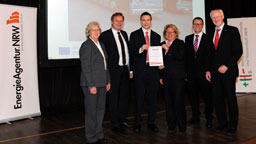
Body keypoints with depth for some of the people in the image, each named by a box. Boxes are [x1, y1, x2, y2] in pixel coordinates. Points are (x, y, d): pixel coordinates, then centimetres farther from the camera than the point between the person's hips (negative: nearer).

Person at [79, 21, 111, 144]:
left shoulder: (101, 45, 15)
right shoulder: (86, 45, -10)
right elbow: (86, 67, -16)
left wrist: (108, 81, 14)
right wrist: (91, 86, -19)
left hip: (101, 83, 8)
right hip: (91, 84, -8)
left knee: (101, 110, 14)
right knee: (91, 111, 2)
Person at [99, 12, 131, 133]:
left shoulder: (124, 34, 13)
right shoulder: (105, 35, -8)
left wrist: (129, 67, 11)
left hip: (125, 69, 7)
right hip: (113, 70, -6)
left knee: (124, 95, 16)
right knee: (113, 97, 3)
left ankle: (122, 119, 32)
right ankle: (115, 123, 16)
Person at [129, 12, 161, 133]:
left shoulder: (156, 36, 14)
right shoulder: (134, 35, 5)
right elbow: (131, 52, -2)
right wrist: (140, 49, -20)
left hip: (153, 70, 3)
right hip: (139, 70, -3)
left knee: (153, 97, 7)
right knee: (139, 98, 3)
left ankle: (151, 122, 20)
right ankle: (137, 123, 15)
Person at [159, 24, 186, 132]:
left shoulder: (180, 43, 4)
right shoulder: (162, 45, 16)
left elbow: (180, 56, -13)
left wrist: (168, 49, -12)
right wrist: (160, 76, 13)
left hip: (178, 76, -4)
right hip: (166, 76, 4)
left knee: (178, 100, -6)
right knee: (168, 100, 3)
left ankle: (182, 125, 6)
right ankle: (171, 125, 12)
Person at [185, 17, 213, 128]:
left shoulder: (208, 38, 2)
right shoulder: (188, 39, 13)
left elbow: (210, 55, -4)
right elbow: (186, 55, 11)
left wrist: (208, 70, -12)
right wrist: (185, 71, 5)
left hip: (204, 73, -3)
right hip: (191, 73, 4)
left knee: (207, 96, 2)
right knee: (193, 95, 10)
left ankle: (209, 119, 14)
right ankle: (195, 117, 23)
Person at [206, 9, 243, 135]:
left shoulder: (232, 31, -2)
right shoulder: (211, 33, 14)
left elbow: (238, 51, -7)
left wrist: (226, 66, -15)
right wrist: (208, 70, 8)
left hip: (228, 71, -4)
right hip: (215, 72, 5)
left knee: (231, 99, 4)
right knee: (218, 98, 7)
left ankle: (232, 125, 17)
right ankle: (222, 124, 19)